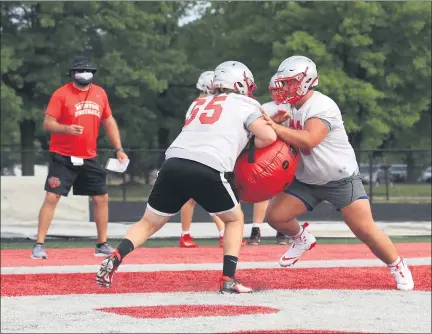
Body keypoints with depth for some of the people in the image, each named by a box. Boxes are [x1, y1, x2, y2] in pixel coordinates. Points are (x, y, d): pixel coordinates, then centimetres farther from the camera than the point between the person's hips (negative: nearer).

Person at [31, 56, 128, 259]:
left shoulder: (100, 93, 6)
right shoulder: (61, 94, -9)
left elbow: (109, 122, 16)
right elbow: (48, 124, -13)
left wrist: (118, 149, 10)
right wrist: (66, 128, -32)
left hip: (89, 158, 5)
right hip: (63, 158, -5)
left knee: (102, 198, 7)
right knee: (51, 198, -12)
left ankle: (102, 245, 19)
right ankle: (39, 245, -6)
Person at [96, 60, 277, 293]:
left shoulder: (198, 104, 31)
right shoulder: (244, 105, 15)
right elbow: (269, 137, 6)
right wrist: (251, 145, 25)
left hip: (174, 164, 4)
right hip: (209, 171, -4)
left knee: (149, 223, 18)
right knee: (234, 220, 21)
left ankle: (113, 260, -5)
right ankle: (228, 280, 8)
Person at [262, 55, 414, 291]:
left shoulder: (322, 107, -24)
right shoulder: (289, 108, 2)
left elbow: (308, 140, -40)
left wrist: (276, 128, -38)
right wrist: (276, 122, -19)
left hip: (342, 180, -7)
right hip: (306, 181, 7)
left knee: (366, 230, -14)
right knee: (275, 215, -5)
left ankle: (398, 267, 7)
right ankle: (302, 239, 26)